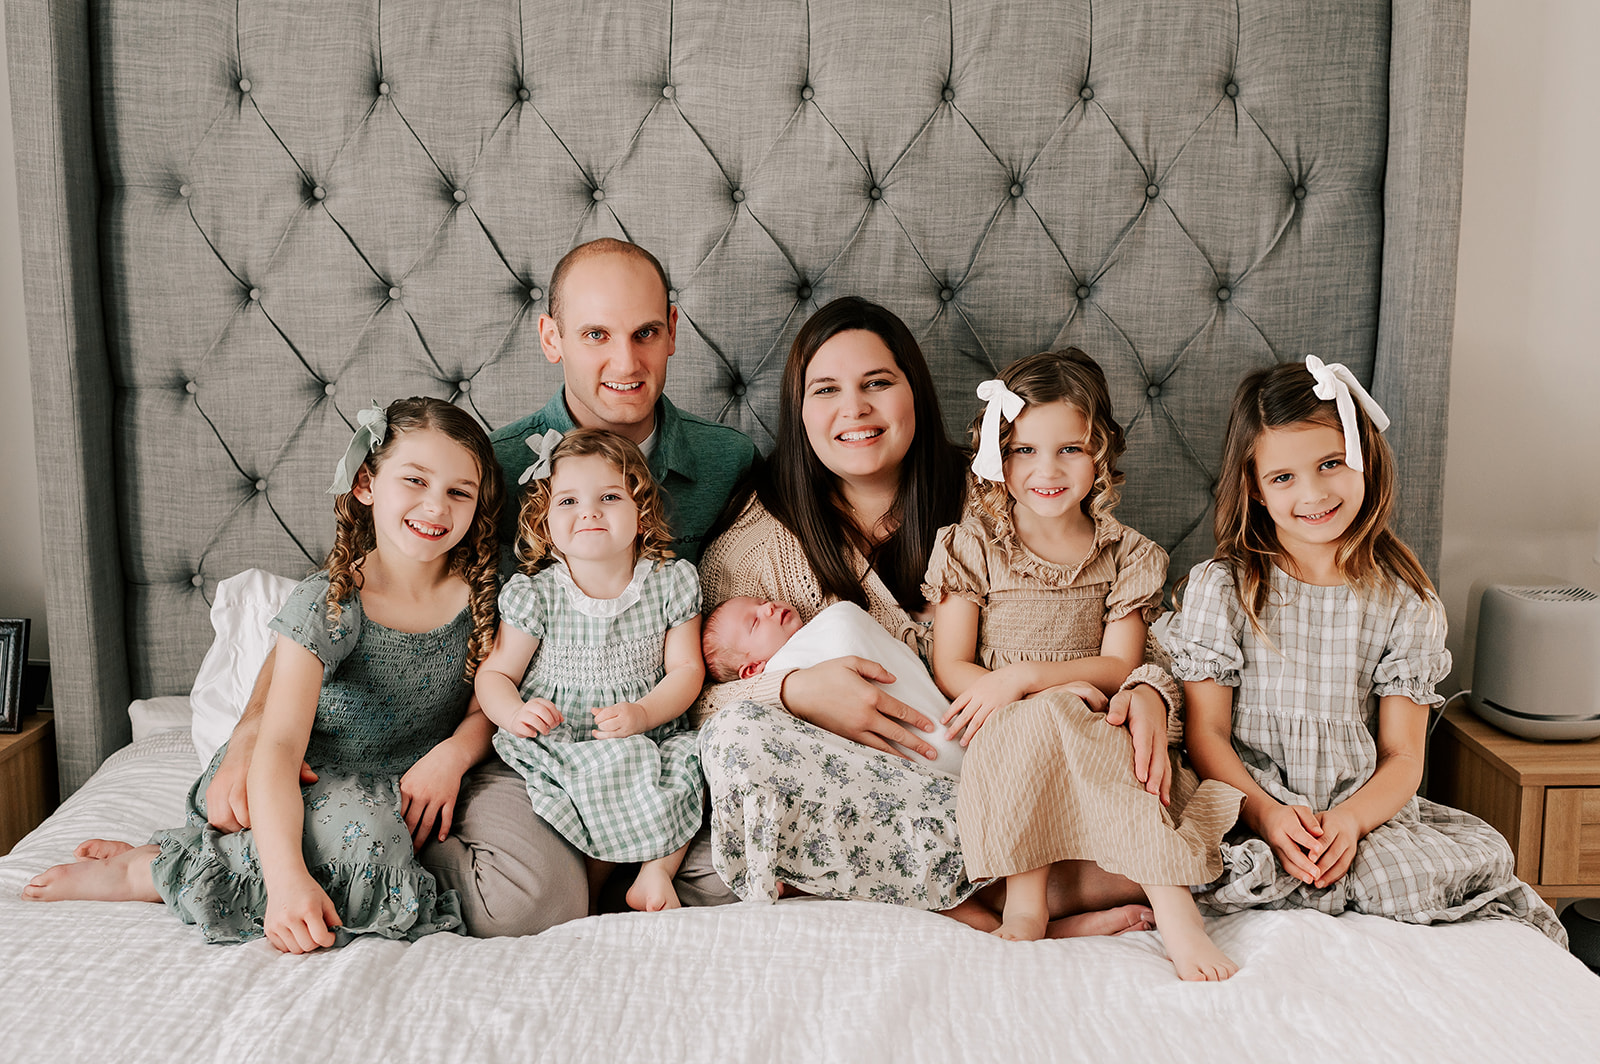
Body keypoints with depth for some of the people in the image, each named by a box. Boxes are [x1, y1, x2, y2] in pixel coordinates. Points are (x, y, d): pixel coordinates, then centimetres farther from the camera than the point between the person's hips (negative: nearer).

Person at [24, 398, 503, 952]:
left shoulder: (480, 594, -5)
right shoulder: (326, 604, -17)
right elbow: (279, 745, -26)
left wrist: (453, 754, -20)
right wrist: (287, 876, -39)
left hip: (410, 794, 6)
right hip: (305, 792, -6)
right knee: (364, 836, -37)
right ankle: (140, 869, -15)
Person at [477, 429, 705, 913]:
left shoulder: (672, 582, 0)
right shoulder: (533, 594, -4)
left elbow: (686, 669, 0)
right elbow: (494, 674, 2)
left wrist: (643, 714, -18)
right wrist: (515, 713, -21)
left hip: (648, 737, 2)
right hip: (557, 744, -2)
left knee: (690, 756, -26)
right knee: (614, 770, -30)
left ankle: (655, 873, -9)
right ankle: (587, 891, -7)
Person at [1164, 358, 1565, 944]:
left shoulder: (1403, 602, 3)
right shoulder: (1220, 588, -1)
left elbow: (1403, 756, 2)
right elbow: (1206, 732, -3)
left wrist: (1350, 820, -18)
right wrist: (1265, 813, -20)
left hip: (1366, 813, 2)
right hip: (1248, 810, -1)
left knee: (1488, 852, -24)